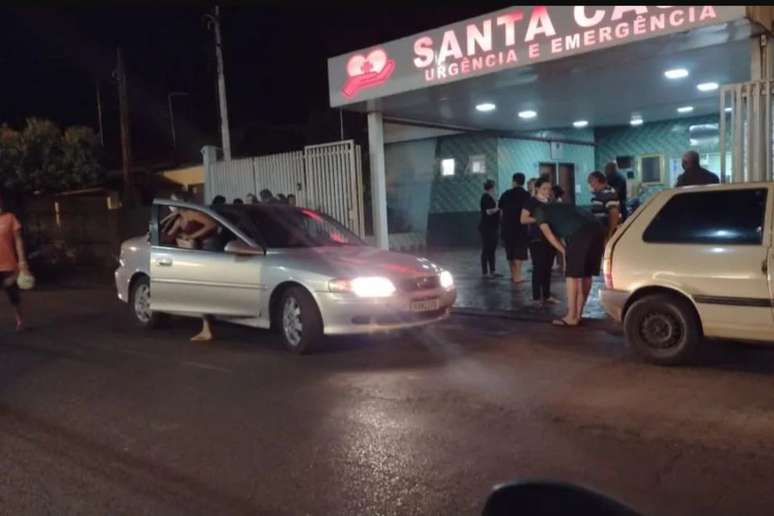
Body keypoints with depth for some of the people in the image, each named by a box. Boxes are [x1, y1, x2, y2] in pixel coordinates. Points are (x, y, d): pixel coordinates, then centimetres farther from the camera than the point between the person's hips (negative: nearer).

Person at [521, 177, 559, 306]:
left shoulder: (550, 202, 14)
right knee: (538, 267, -5)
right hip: (537, 240, -7)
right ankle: (536, 297, 0)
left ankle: (547, 295, 18)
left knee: (548, 268, 10)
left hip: (550, 239, 7)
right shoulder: (531, 201, -5)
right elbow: (523, 219, -12)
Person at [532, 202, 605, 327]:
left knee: (572, 275, 0)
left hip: (580, 232, -7)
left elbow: (547, 233, 6)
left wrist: (564, 252, 9)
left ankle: (571, 317, 1)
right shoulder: (560, 207, 41)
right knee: (586, 275, 14)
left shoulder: (539, 211, 22)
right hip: (597, 229, 7)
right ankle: (578, 315, 20)